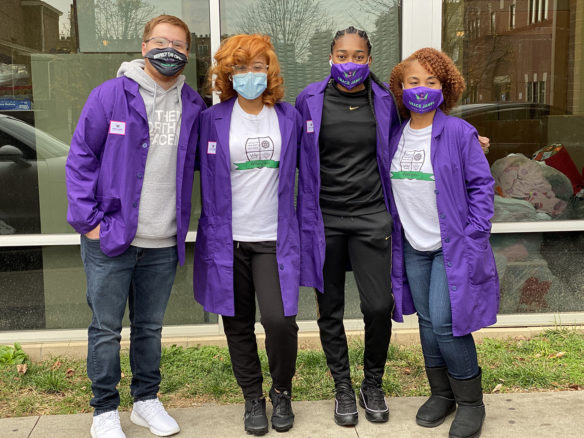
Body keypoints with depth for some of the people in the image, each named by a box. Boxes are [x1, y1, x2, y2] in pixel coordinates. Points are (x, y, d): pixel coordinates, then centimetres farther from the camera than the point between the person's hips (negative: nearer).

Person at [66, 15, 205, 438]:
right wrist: (88, 220, -9)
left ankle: (147, 400, 31)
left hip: (164, 243, 3)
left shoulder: (193, 105, 6)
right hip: (111, 237, -3)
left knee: (150, 326, 15)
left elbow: (197, 160, 18)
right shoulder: (110, 95, -5)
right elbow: (81, 159, -4)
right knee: (106, 328, 6)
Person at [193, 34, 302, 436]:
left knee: (279, 319, -12)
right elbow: (207, 176, 4)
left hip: (275, 237, 0)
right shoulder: (213, 120, 0)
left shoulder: (289, 117, 4)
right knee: (238, 323, 10)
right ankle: (253, 398, 30)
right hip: (228, 237, 1)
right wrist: (212, 235, -2)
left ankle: (282, 393, 16)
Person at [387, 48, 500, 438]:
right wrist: (398, 235, 9)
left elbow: (482, 185, -7)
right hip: (413, 247, 5)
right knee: (427, 321, 12)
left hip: (452, 247, -5)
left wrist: (474, 237, -13)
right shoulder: (396, 137, 6)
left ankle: (470, 402, 12)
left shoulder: (459, 133, -9)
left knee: (444, 322, -9)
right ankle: (442, 394, 30)